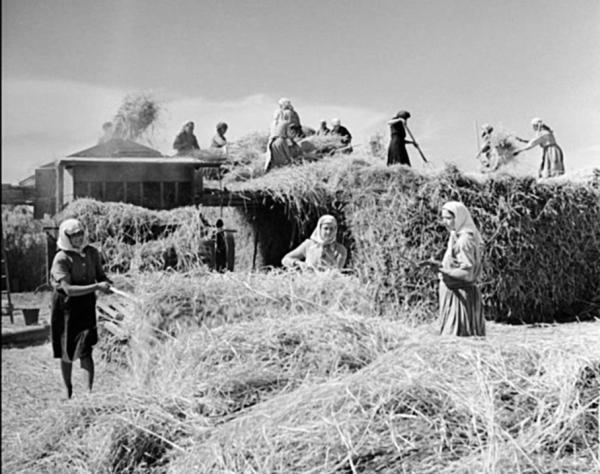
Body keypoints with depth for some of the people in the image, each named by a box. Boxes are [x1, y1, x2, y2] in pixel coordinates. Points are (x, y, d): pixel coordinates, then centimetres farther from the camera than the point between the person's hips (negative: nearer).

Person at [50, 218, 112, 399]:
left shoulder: (92, 253, 0)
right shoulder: (61, 259, -16)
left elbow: (100, 275, 13)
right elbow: (68, 289, -25)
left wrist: (107, 284, -10)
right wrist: (96, 287, -30)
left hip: (86, 305, 2)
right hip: (66, 305, -2)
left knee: (85, 350, -9)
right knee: (66, 352, 9)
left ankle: (90, 389, -5)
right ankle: (68, 392, 26)